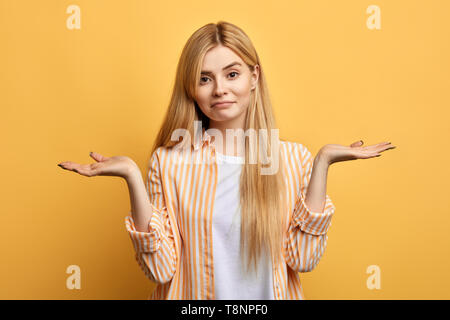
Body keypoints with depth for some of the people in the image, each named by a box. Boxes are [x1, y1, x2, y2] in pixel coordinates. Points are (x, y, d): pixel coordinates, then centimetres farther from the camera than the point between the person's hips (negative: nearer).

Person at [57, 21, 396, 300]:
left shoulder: (293, 158, -7)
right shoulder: (169, 161, -10)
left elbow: (303, 258, -14)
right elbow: (161, 268, -14)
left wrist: (322, 164, -17)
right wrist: (133, 177, -23)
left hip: (272, 294, 2)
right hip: (191, 299, -1)